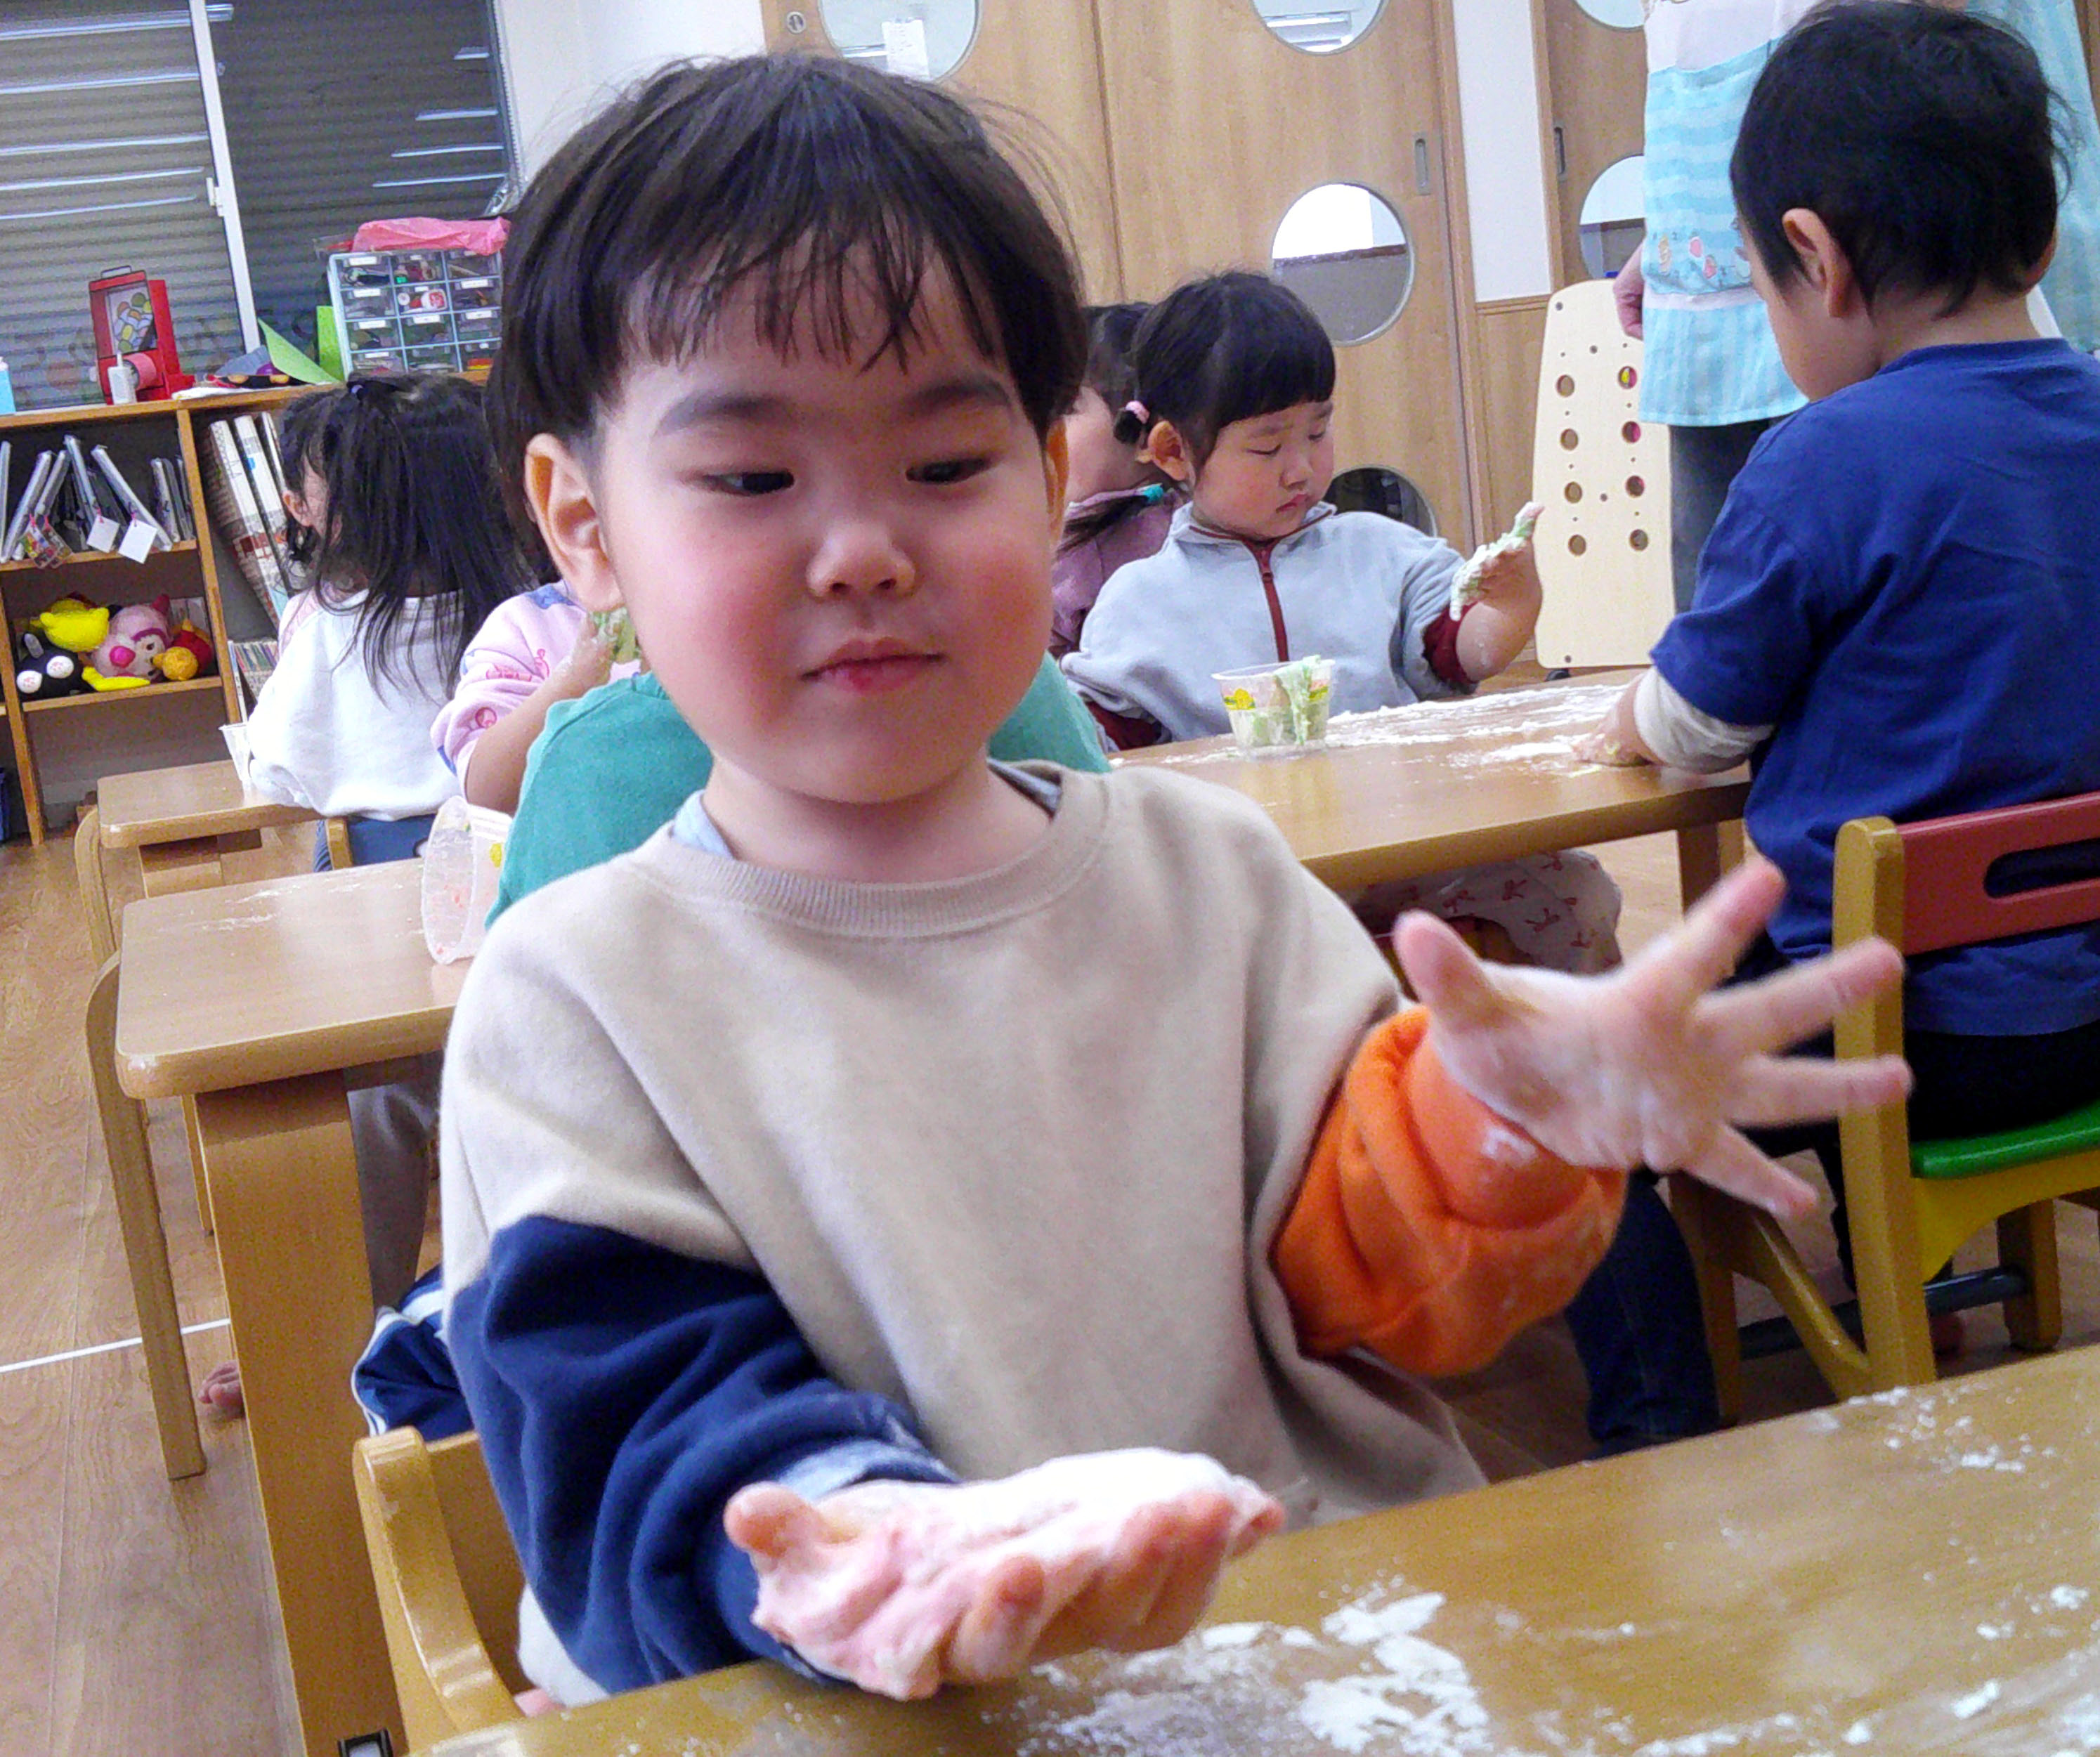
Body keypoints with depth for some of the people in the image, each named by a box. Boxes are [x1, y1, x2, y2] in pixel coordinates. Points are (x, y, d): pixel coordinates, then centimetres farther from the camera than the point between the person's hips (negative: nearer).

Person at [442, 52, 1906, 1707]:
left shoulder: (1208, 867, 8)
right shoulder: (576, 997, -2)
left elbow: (1364, 1273, 6)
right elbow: (626, 1418, -12)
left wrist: (1492, 1129, -14)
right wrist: (860, 1544, -31)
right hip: (859, 1719, -1)